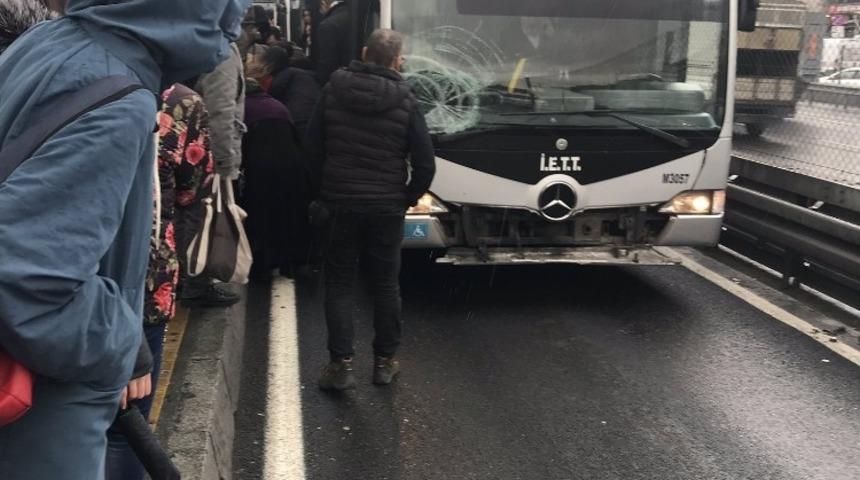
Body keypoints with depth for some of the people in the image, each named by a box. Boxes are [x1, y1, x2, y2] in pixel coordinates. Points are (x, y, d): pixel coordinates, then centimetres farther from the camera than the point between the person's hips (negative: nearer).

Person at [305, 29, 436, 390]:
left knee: (339, 282, 9)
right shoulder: (404, 100, -9)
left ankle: (341, 363, 3)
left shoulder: (334, 89, -4)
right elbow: (425, 162, -8)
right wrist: (410, 197, 8)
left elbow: (314, 143, 3)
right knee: (386, 283, 12)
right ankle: (385, 362, 19)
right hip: (387, 206, 0)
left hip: (341, 201, 1)